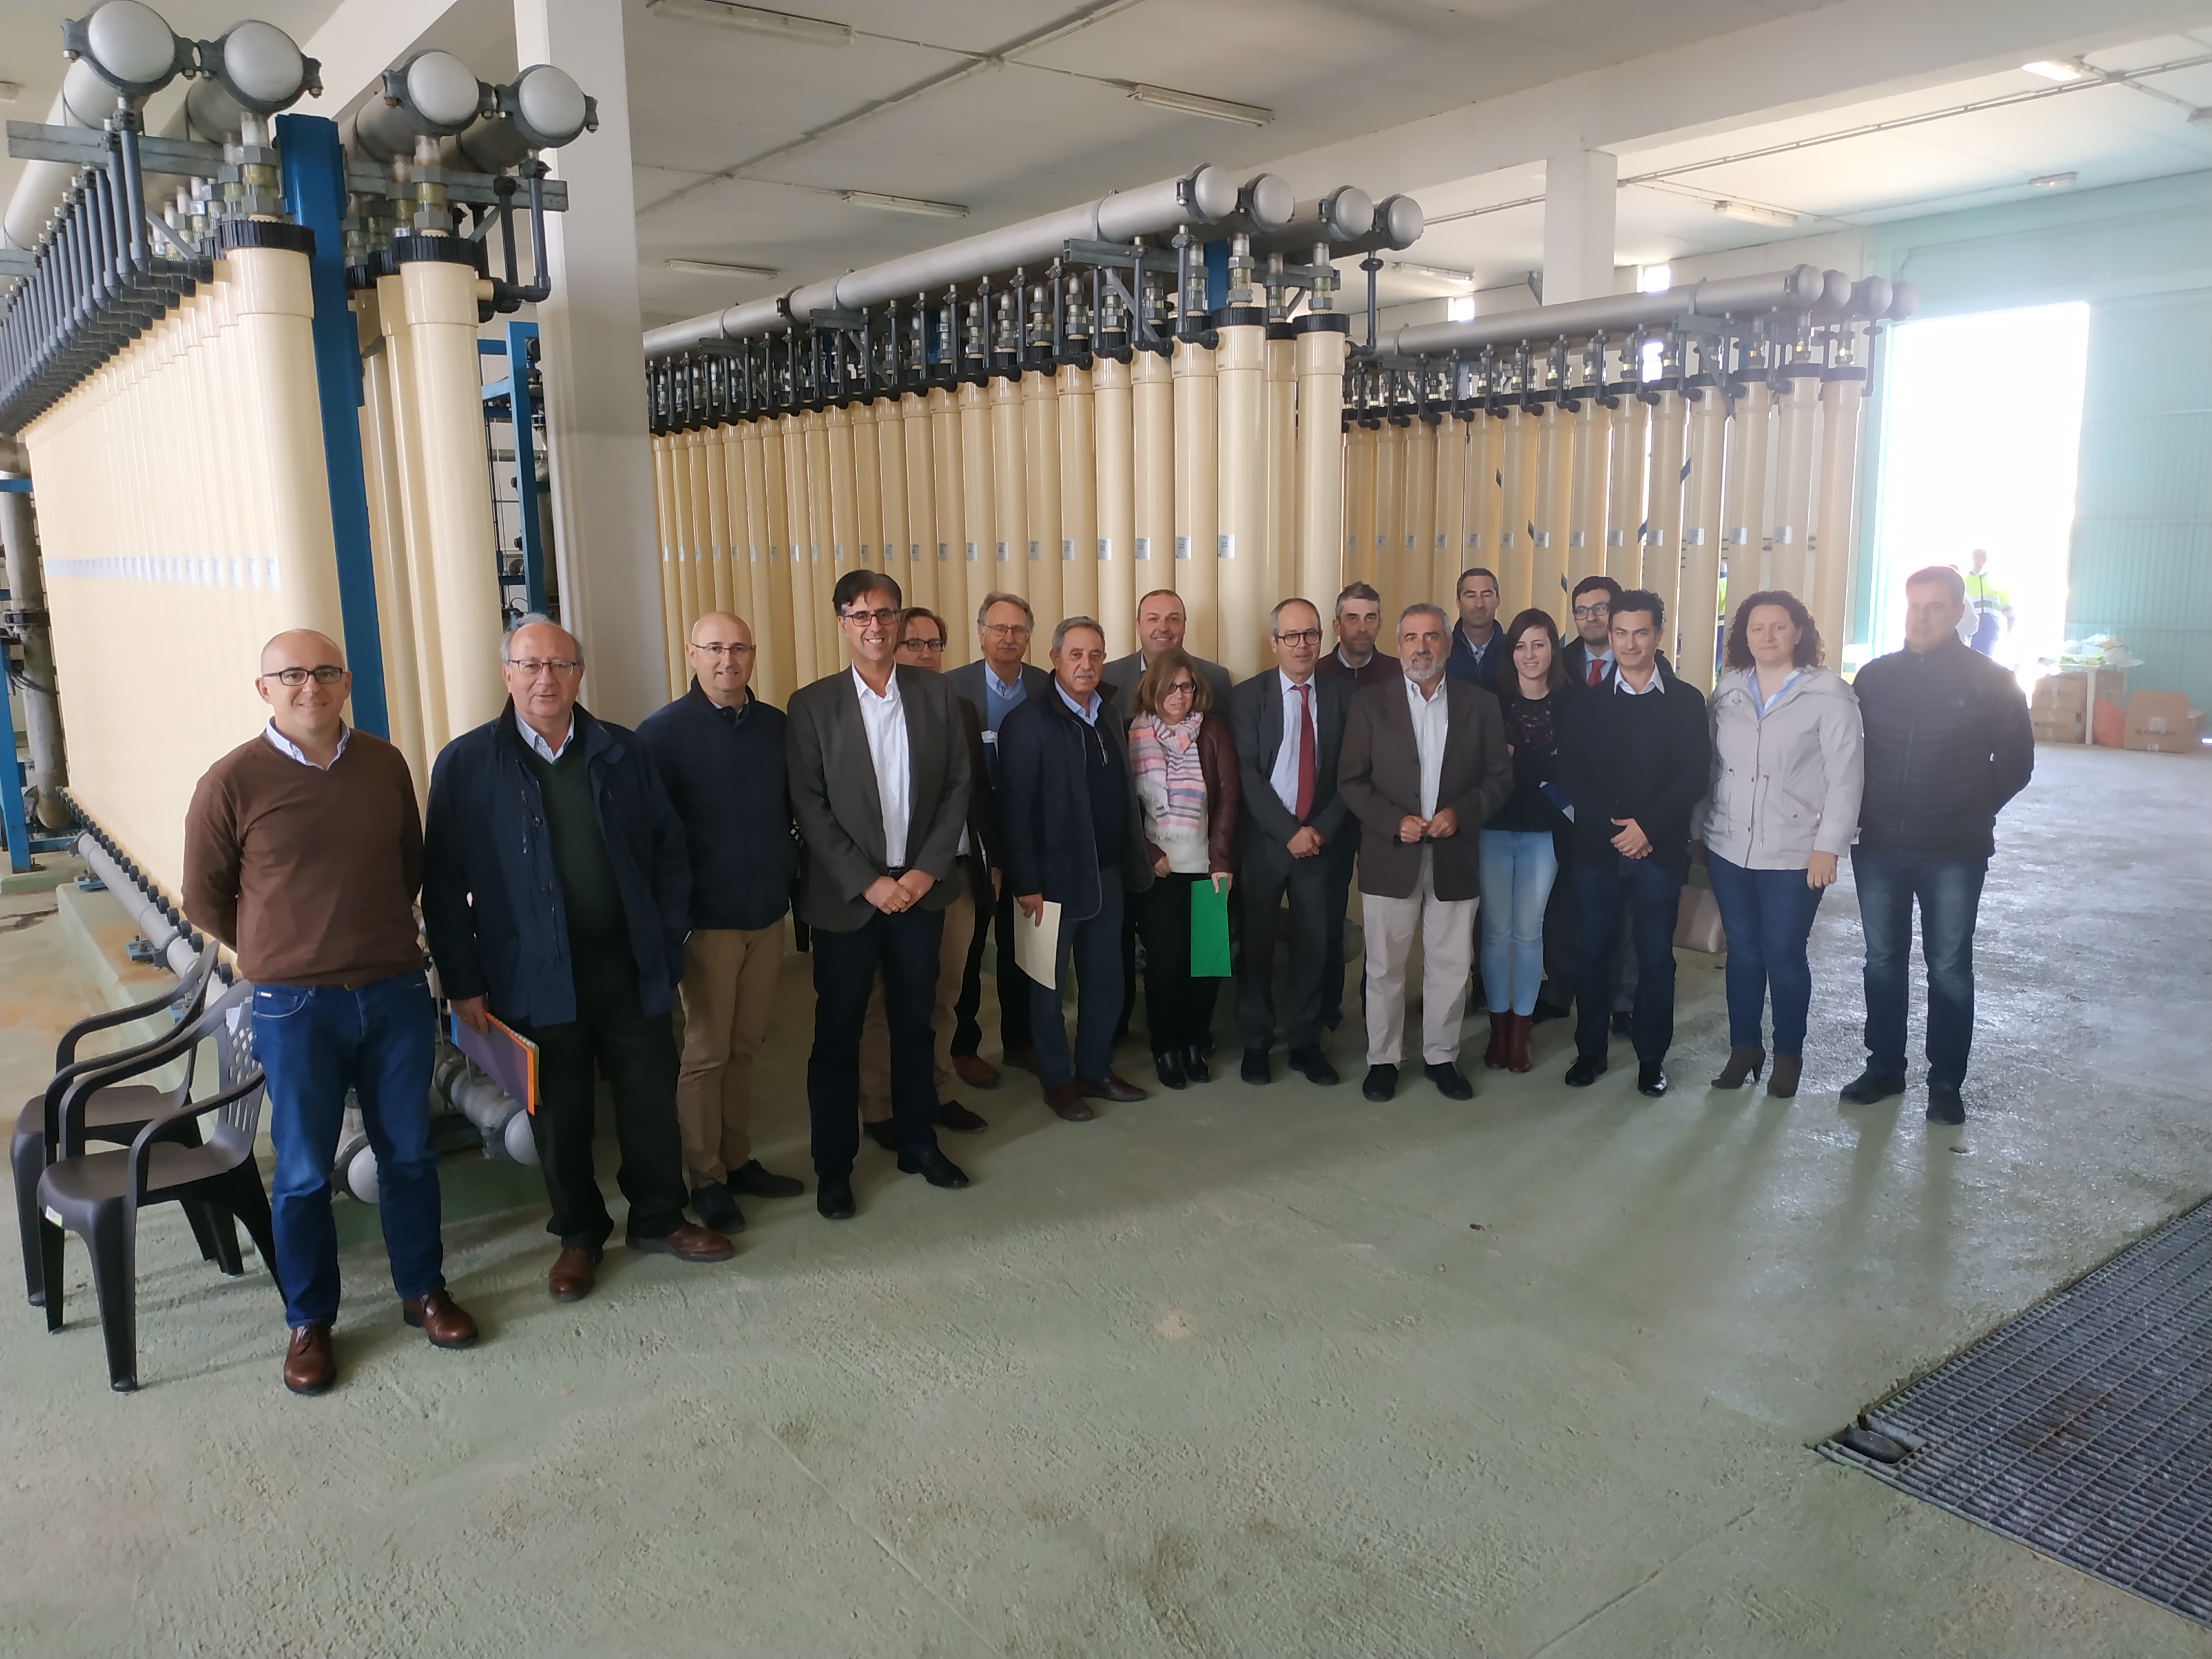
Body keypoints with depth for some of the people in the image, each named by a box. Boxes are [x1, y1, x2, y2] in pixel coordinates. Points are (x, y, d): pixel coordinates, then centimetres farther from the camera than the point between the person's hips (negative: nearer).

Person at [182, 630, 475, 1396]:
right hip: (296, 1008, -3)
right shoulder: (233, 781, -9)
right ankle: (309, 1321, 25)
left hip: (397, 994, 3)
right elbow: (205, 897, 2)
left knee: (409, 1152, 13)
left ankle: (423, 1290, 31)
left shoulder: (385, 765, 1)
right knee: (303, 1171, 8)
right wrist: (279, 954, 7)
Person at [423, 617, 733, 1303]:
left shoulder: (622, 752, 3)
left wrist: (668, 944, 0)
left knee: (652, 1099, 11)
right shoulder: (466, 765, -4)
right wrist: (463, 983, -6)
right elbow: (444, 886, -3)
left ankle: (658, 1219, 31)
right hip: (536, 979, -2)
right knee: (560, 1118, 11)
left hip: (630, 967, 2)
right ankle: (579, 1234, 31)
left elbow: (669, 851, 6)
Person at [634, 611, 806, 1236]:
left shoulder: (776, 726, 5)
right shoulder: (662, 732, -7)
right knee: (707, 1052, 3)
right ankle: (705, 1179, 16)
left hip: (767, 913, 4)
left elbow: (796, 808, 14)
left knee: (744, 1045, 13)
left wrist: (794, 873, 8)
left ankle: (739, 1160, 26)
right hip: (706, 919, -4)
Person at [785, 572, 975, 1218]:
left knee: (914, 1024, 14)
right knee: (837, 1034, 6)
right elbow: (809, 806, -8)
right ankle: (833, 1165, 19)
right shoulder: (812, 703, -5)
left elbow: (958, 786, 2)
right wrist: (867, 882, -13)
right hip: (845, 896, -2)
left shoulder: (935, 693, 2)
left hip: (920, 887, 2)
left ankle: (918, 1142, 30)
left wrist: (927, 871, -7)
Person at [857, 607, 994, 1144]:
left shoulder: (962, 710, 10)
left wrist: (992, 860, 13)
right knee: (888, 1000, 6)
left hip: (958, 874, 5)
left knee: (945, 995, 13)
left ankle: (937, 1094, 28)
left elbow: (982, 792, 14)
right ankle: (881, 1110, 18)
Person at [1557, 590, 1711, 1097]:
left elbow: (1695, 776, -5)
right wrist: (1614, 828, -13)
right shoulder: (1587, 703, 7)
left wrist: (1648, 827, -15)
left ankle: (1651, 1057, 19)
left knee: (1656, 957, 6)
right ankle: (1590, 1051, 20)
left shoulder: (1686, 701, 3)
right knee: (1591, 953, 6)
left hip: (1660, 849, -1)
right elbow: (1570, 775, -1)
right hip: (1596, 847, 1)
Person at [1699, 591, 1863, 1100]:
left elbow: (1844, 777, -9)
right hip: (1728, 848, 4)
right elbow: (1710, 766, 8)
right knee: (1742, 949, 11)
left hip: (1795, 854, -3)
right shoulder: (1727, 691, 6)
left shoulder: (1829, 694, -7)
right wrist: (1702, 829, 6)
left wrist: (1828, 846, -12)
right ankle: (1743, 1047, 24)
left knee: (1784, 954, 3)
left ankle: (1788, 1054, 21)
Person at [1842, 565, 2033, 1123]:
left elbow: (2016, 762, 2)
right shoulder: (1875, 676, 3)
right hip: (1879, 847, 3)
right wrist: (1866, 812, 3)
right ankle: (1884, 1067, 26)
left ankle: (1946, 1083, 18)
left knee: (1949, 968, 6)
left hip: (1954, 853, -3)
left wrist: (1974, 814, 1)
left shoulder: (1991, 681, -4)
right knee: (1883, 962, 12)